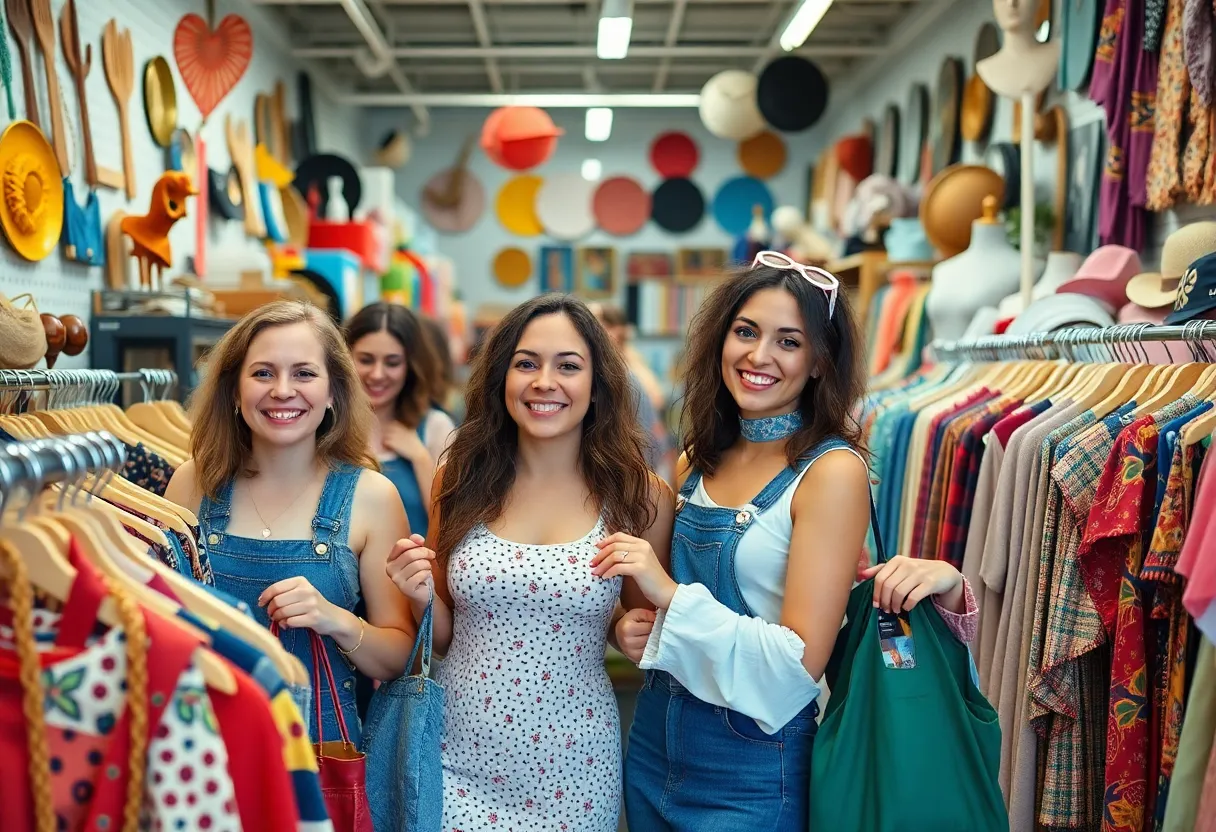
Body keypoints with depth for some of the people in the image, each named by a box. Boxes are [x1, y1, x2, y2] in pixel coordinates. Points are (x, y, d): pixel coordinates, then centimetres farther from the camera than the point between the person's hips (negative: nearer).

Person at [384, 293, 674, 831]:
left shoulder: (641, 497, -9)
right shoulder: (461, 482, -3)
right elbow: (444, 636, 7)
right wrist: (423, 599, -13)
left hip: (571, 767, 0)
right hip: (458, 757, 1)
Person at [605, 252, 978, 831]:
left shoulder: (831, 470, -17)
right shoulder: (699, 460, 0)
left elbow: (801, 662, -21)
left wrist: (672, 595, -25)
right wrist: (632, 627, -5)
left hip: (752, 771, -6)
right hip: (653, 745, 6)